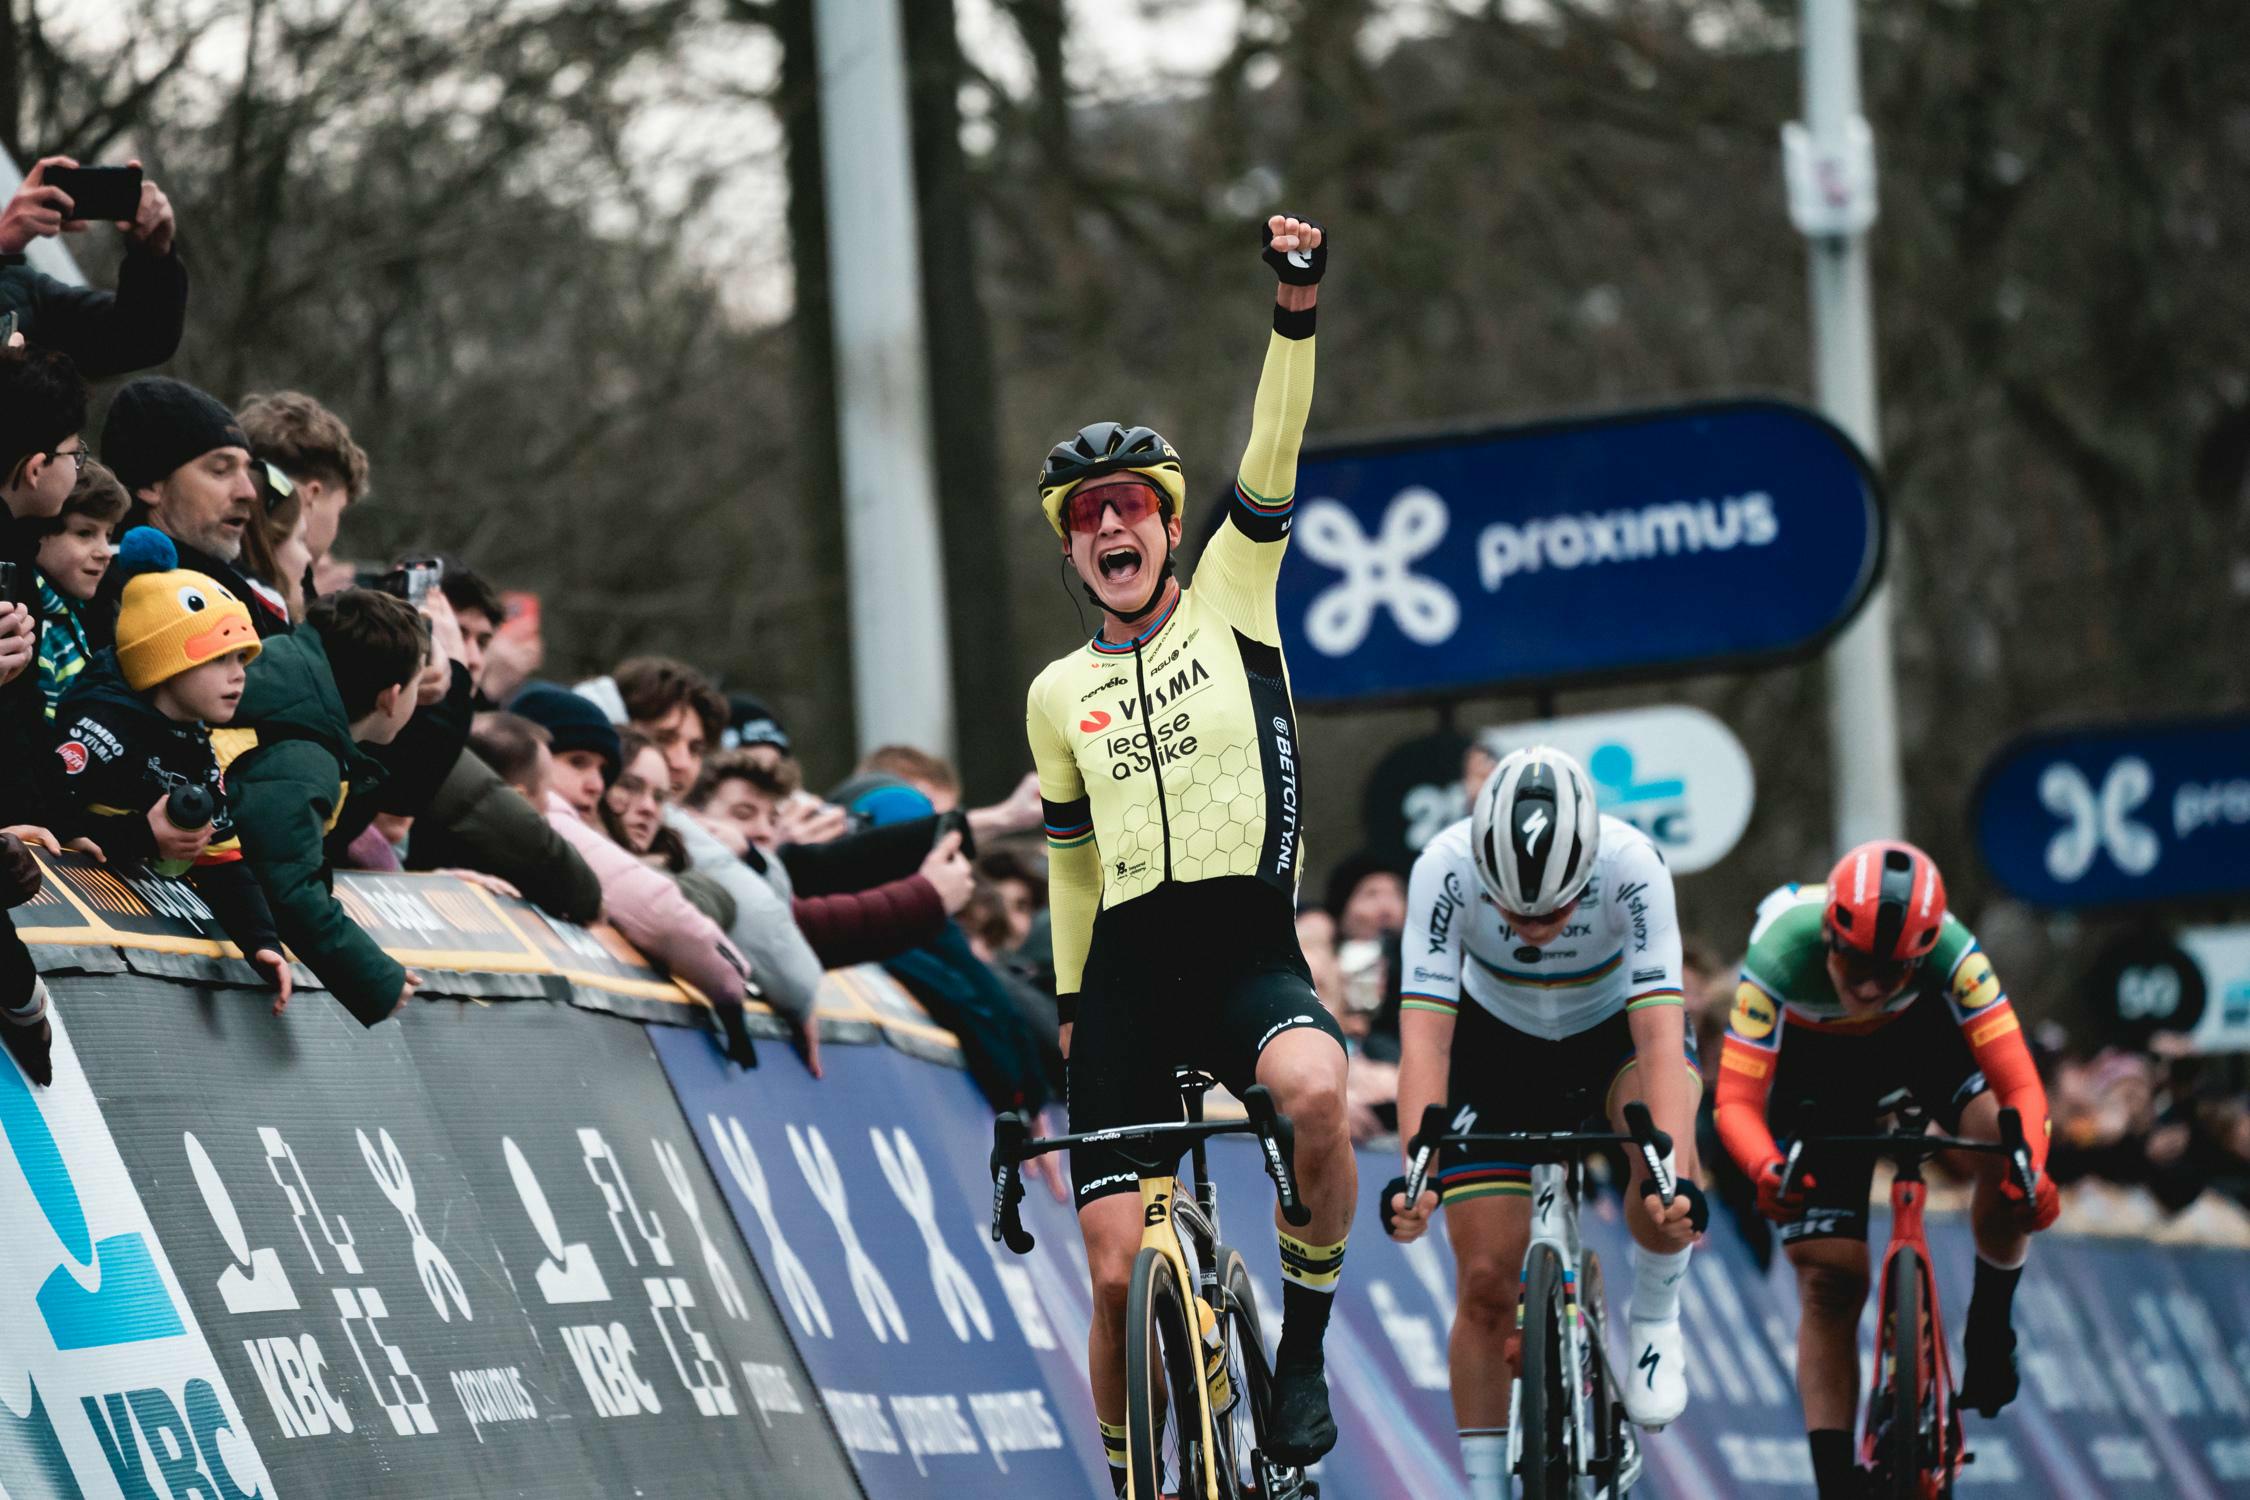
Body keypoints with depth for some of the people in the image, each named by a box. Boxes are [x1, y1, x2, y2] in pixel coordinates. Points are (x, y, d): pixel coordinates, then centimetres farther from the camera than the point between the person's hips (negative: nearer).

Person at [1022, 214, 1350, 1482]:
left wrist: (1297, 311, -19)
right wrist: (1071, 1009, 20)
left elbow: (1273, 464, -7)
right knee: (1119, 1272, -6)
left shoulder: (1232, 606, 7)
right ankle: (1129, 1479, 14)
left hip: (1250, 954, -3)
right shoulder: (1060, 697, 14)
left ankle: (1305, 1342, -15)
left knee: (1312, 1088, -37)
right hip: (1129, 968, 3)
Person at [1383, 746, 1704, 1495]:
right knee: (1487, 1280, -7)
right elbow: (1425, 1037, -37)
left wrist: (1676, 1177, -54)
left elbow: (1661, 1037, -41)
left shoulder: (1632, 867, -35)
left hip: (1614, 1031, -1)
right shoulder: (1445, 870, -33)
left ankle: (1653, 1316, -6)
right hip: (1497, 1042, 1)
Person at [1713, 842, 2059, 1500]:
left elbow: (2020, 1083, -39)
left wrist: (2032, 1171, -58)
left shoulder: (1950, 951, -36)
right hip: (1813, 1059, -1)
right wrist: (1766, 1170, -60)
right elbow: (1736, 1099, -39)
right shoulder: (1781, 956, -39)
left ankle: (1989, 1322, -3)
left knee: (2006, 1155, -29)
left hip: (1921, 1030, 1)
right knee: (1829, 1282, -8)